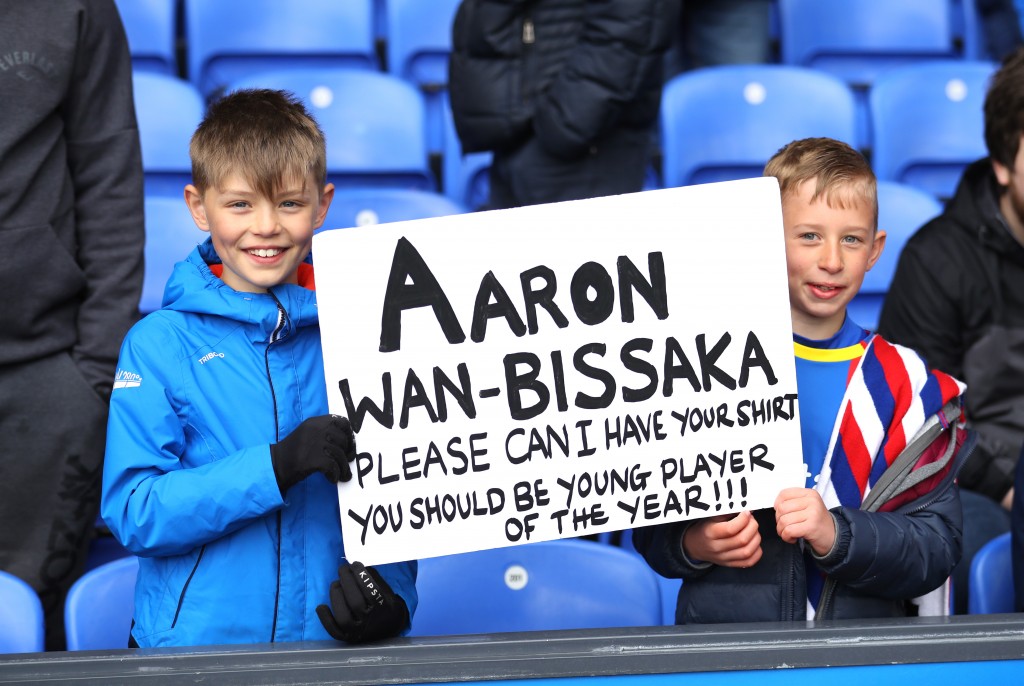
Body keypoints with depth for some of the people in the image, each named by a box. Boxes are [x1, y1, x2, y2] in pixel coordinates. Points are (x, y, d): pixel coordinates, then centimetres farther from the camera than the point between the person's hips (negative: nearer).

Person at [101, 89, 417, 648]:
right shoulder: (160, 344, 2)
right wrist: (275, 466, -16)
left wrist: (390, 592, -7)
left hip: (336, 643, 1)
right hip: (194, 641, -1)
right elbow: (132, 512, -6)